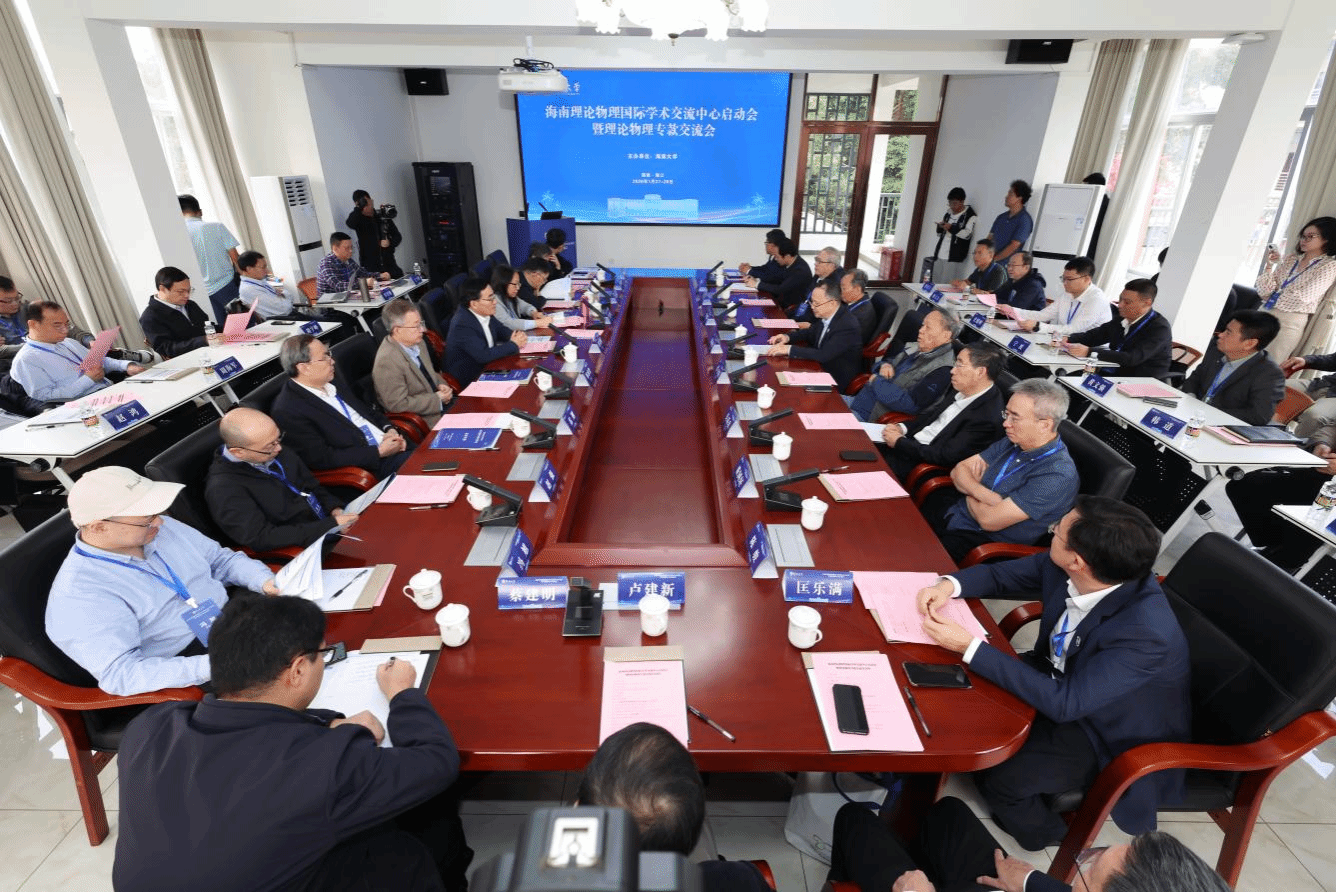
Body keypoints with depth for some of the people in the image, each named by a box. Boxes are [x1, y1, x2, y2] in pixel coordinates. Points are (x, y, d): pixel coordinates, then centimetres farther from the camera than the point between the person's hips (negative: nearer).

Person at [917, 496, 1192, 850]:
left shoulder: (1148, 633, -37)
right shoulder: (1064, 567, -20)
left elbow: (1063, 703, -35)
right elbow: (1001, 575, -3)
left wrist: (969, 647, -36)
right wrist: (949, 585, -22)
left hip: (1108, 735, -6)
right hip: (1061, 674, 6)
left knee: (996, 774, -16)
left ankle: (1038, 830, 18)